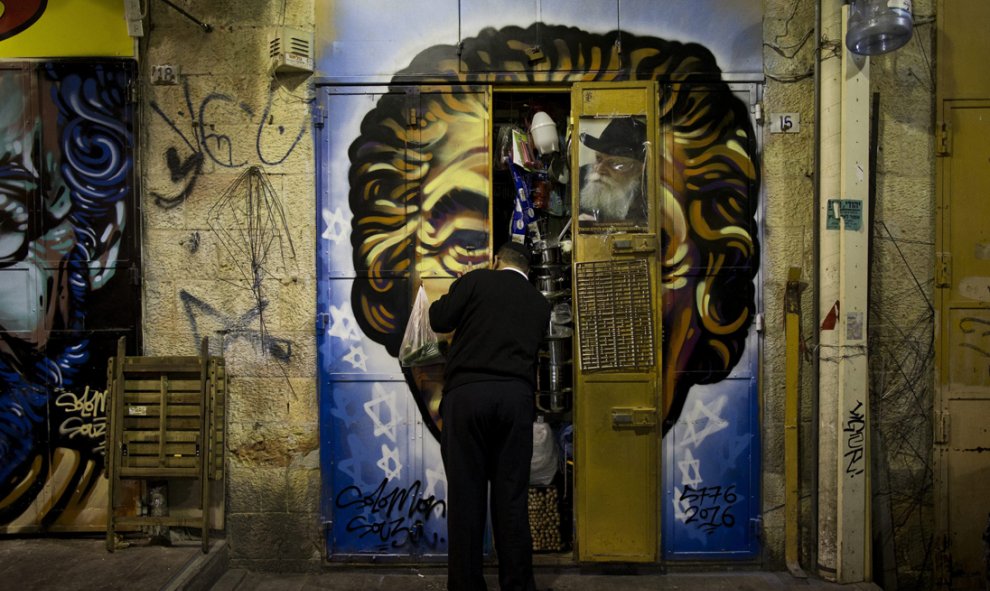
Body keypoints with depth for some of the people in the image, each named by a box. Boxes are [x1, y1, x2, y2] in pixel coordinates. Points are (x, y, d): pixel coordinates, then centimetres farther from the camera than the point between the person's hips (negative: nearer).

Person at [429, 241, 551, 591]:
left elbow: (440, 321, 3)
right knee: (511, 498, 8)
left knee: (465, 495, 4)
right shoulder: (540, 303, 19)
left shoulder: (475, 280, 7)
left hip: (467, 394, -2)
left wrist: (443, 300, 23)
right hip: (515, 397, 3)